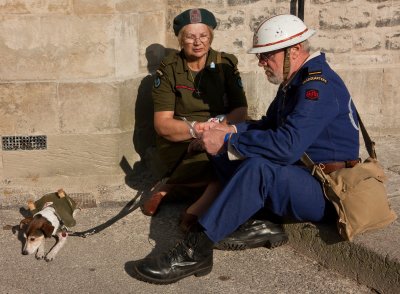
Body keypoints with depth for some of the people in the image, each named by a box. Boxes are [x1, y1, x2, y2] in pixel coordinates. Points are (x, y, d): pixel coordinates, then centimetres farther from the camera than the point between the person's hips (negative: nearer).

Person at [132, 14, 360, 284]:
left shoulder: (319, 84, -20)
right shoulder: (294, 81, 11)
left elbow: (287, 145, -32)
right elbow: (268, 125, 20)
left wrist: (227, 142, -23)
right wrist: (228, 130, 2)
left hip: (326, 191, -10)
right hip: (299, 174, 10)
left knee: (258, 168, -36)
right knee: (222, 153, 3)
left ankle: (194, 252, -33)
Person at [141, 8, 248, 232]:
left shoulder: (226, 64, 4)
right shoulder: (169, 69, -2)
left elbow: (241, 112, -3)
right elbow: (162, 124, -9)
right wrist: (201, 128, -25)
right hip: (179, 145, -4)